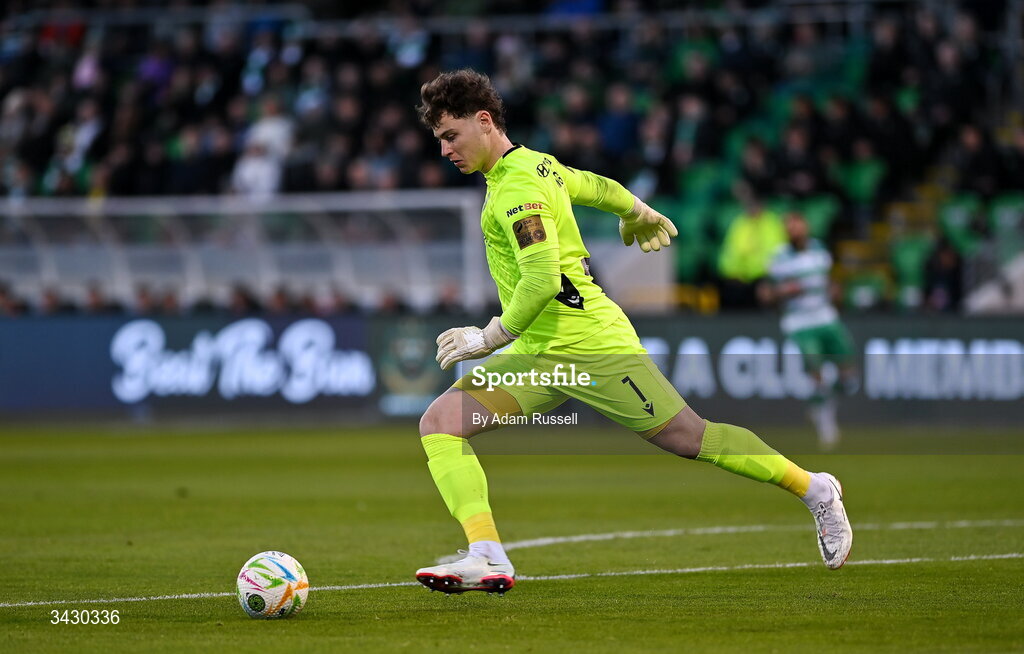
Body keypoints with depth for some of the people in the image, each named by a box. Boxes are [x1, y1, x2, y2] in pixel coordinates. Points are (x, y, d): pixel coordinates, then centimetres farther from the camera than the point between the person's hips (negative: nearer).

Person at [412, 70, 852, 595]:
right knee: (439, 423, -9)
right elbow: (600, 188, 29)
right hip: (536, 355, 10)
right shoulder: (538, 165, 12)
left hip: (588, 344, -10)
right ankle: (487, 558, -22)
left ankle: (816, 491, 18)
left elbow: (542, 281, -25)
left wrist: (489, 337, -17)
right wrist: (640, 215, 48)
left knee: (688, 437, -2)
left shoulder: (517, 187, -16)